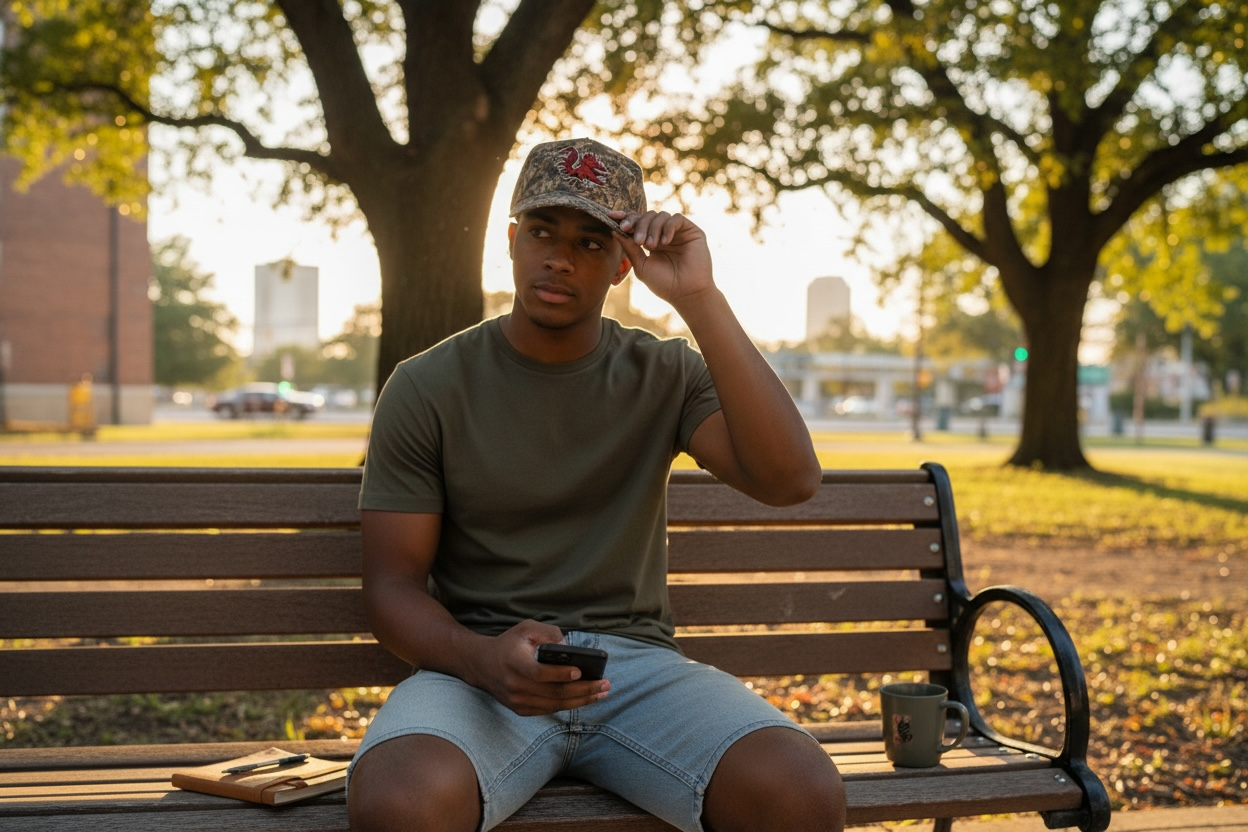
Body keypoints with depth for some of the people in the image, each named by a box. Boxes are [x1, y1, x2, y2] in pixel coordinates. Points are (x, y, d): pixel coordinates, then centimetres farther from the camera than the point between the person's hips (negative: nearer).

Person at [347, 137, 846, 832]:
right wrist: (484, 660, -21)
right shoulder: (426, 388, 3)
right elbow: (394, 583, 2)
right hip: (479, 669, -1)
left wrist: (700, 300, -15)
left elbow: (791, 479, -10)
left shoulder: (665, 375, 7)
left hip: (637, 665, 2)